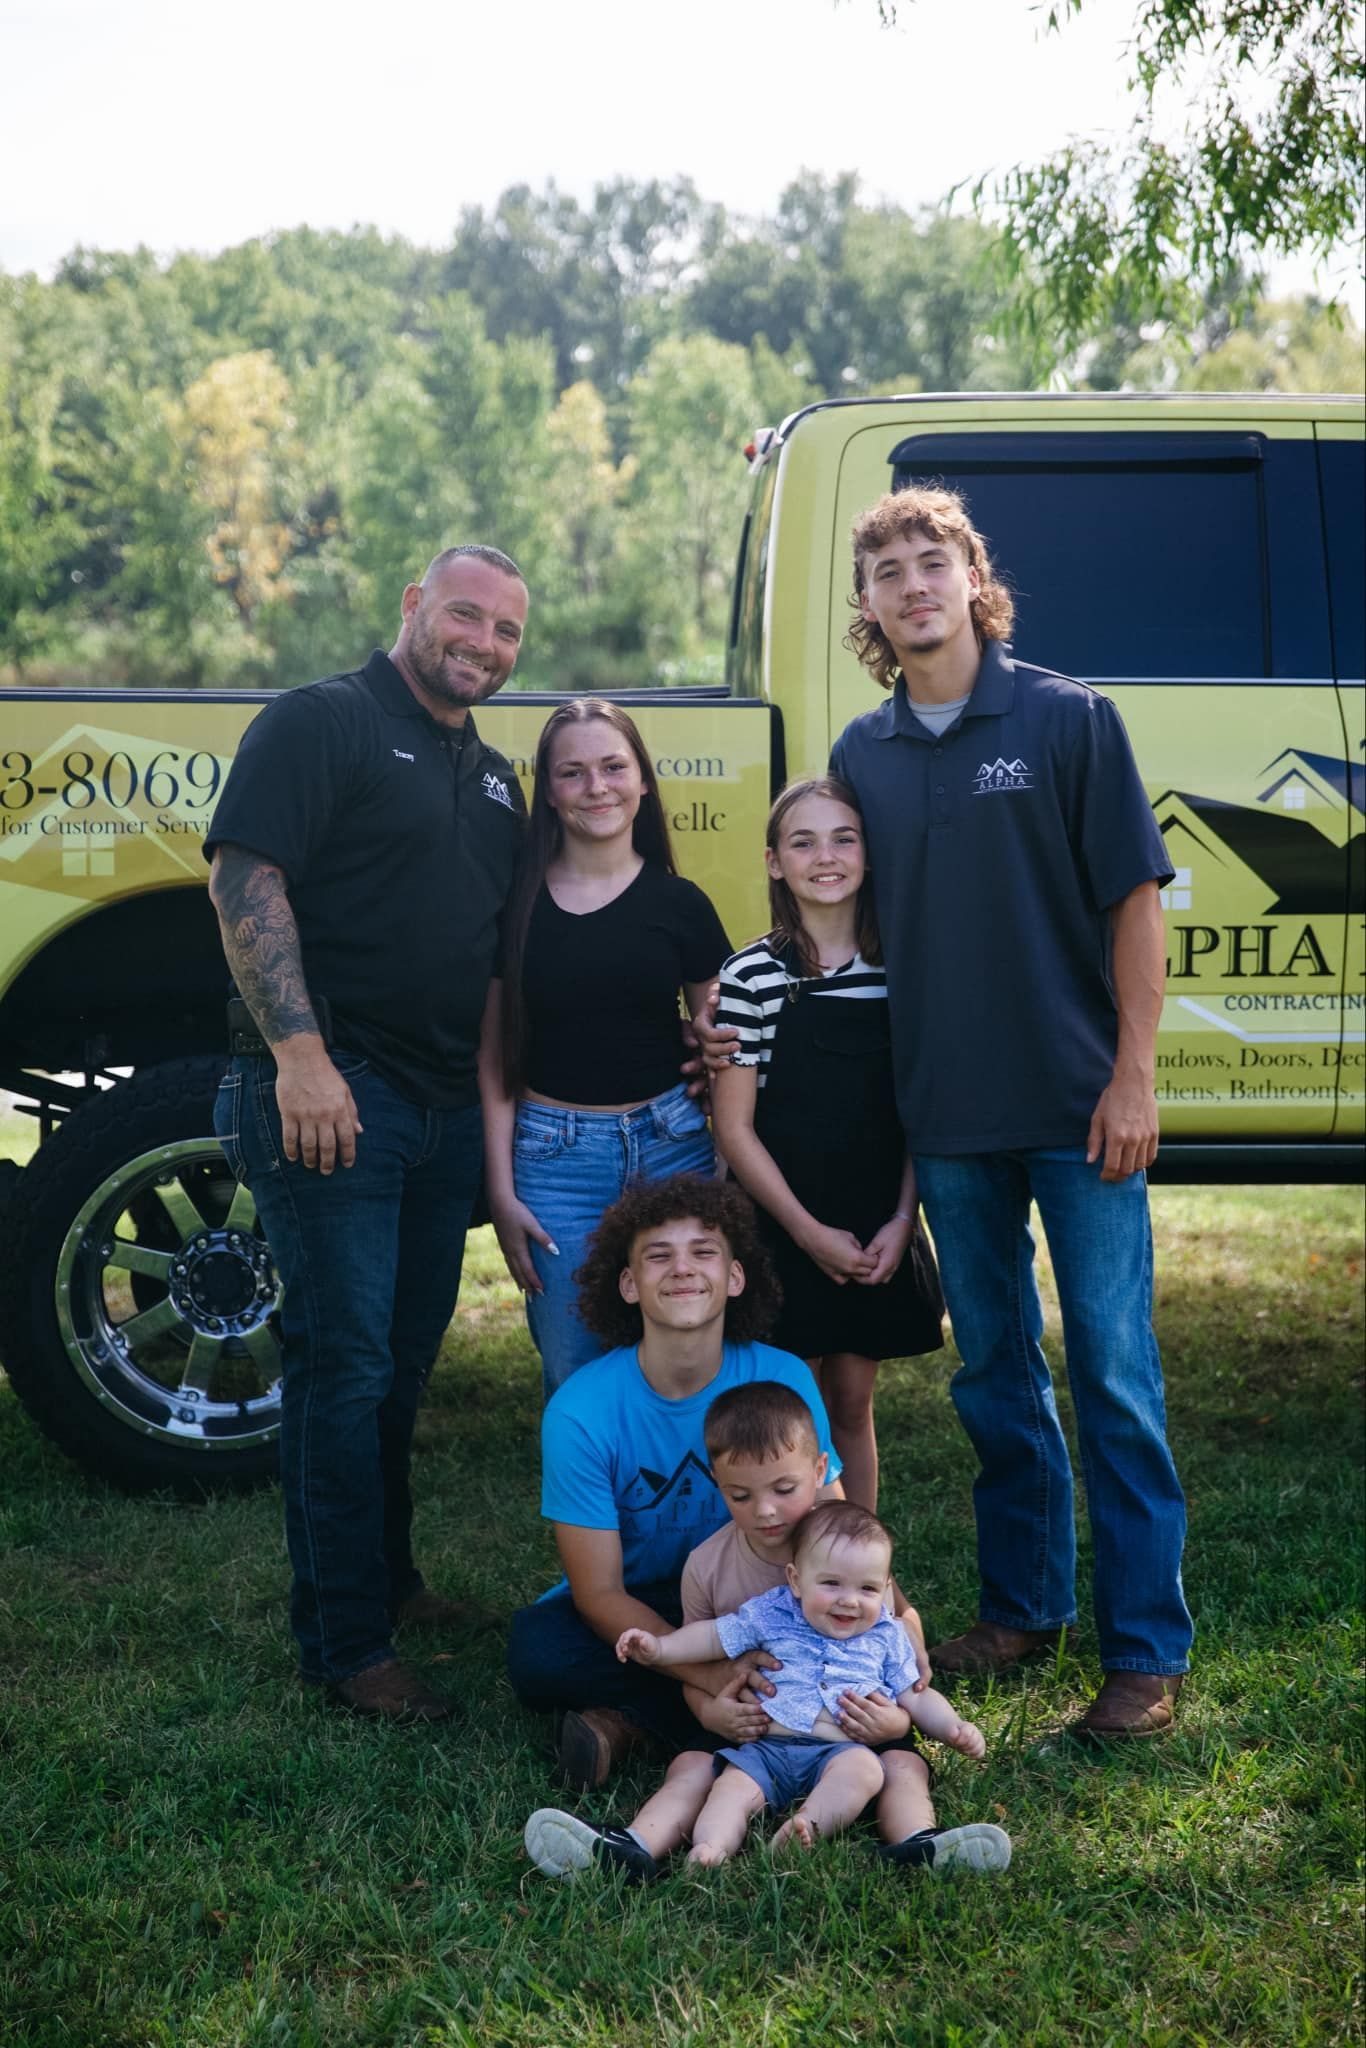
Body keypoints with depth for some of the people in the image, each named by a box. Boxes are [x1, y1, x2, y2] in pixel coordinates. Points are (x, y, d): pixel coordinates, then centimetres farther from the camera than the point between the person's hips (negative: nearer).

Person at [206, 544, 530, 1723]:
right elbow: (245, 877, -15)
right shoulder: (321, 724, -5)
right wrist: (299, 1052, -24)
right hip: (331, 1098, -8)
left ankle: (388, 1581, 32)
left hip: (447, 1110, 8)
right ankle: (345, 1649, 2)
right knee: (343, 1365, -5)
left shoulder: (493, 777, 19)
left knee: (404, 1363, 17)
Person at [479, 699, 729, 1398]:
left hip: (671, 1145, 1)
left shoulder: (679, 904, 3)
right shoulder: (517, 902, 1)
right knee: (573, 1375, 1)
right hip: (554, 1153, -1)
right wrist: (501, 1193, -3)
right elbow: (494, 1057, 3)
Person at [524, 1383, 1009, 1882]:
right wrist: (711, 1709, -18)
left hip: (850, 1724, -1)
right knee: (690, 1766, -23)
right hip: (751, 1723, 1)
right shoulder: (707, 1567, -5)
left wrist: (894, 1719, -25)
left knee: (902, 1763, -27)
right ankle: (633, 1849, -43)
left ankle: (916, 1844, -51)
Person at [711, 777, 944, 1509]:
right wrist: (809, 1232, -11)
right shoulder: (751, 977, -8)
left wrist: (900, 1222, -5)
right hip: (782, 1230, -3)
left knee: (852, 1405, 13)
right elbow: (735, 1127, -8)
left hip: (877, 1236, 3)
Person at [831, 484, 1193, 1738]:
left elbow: (1135, 900, -3)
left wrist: (1134, 1076, -10)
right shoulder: (861, 755, 8)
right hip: (947, 1116, 4)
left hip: (1077, 1105, -4)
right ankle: (1025, 1606, 28)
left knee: (1113, 1372, -1)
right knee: (994, 1373, 13)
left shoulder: (1068, 719, -2)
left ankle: (1147, 1649, 7)